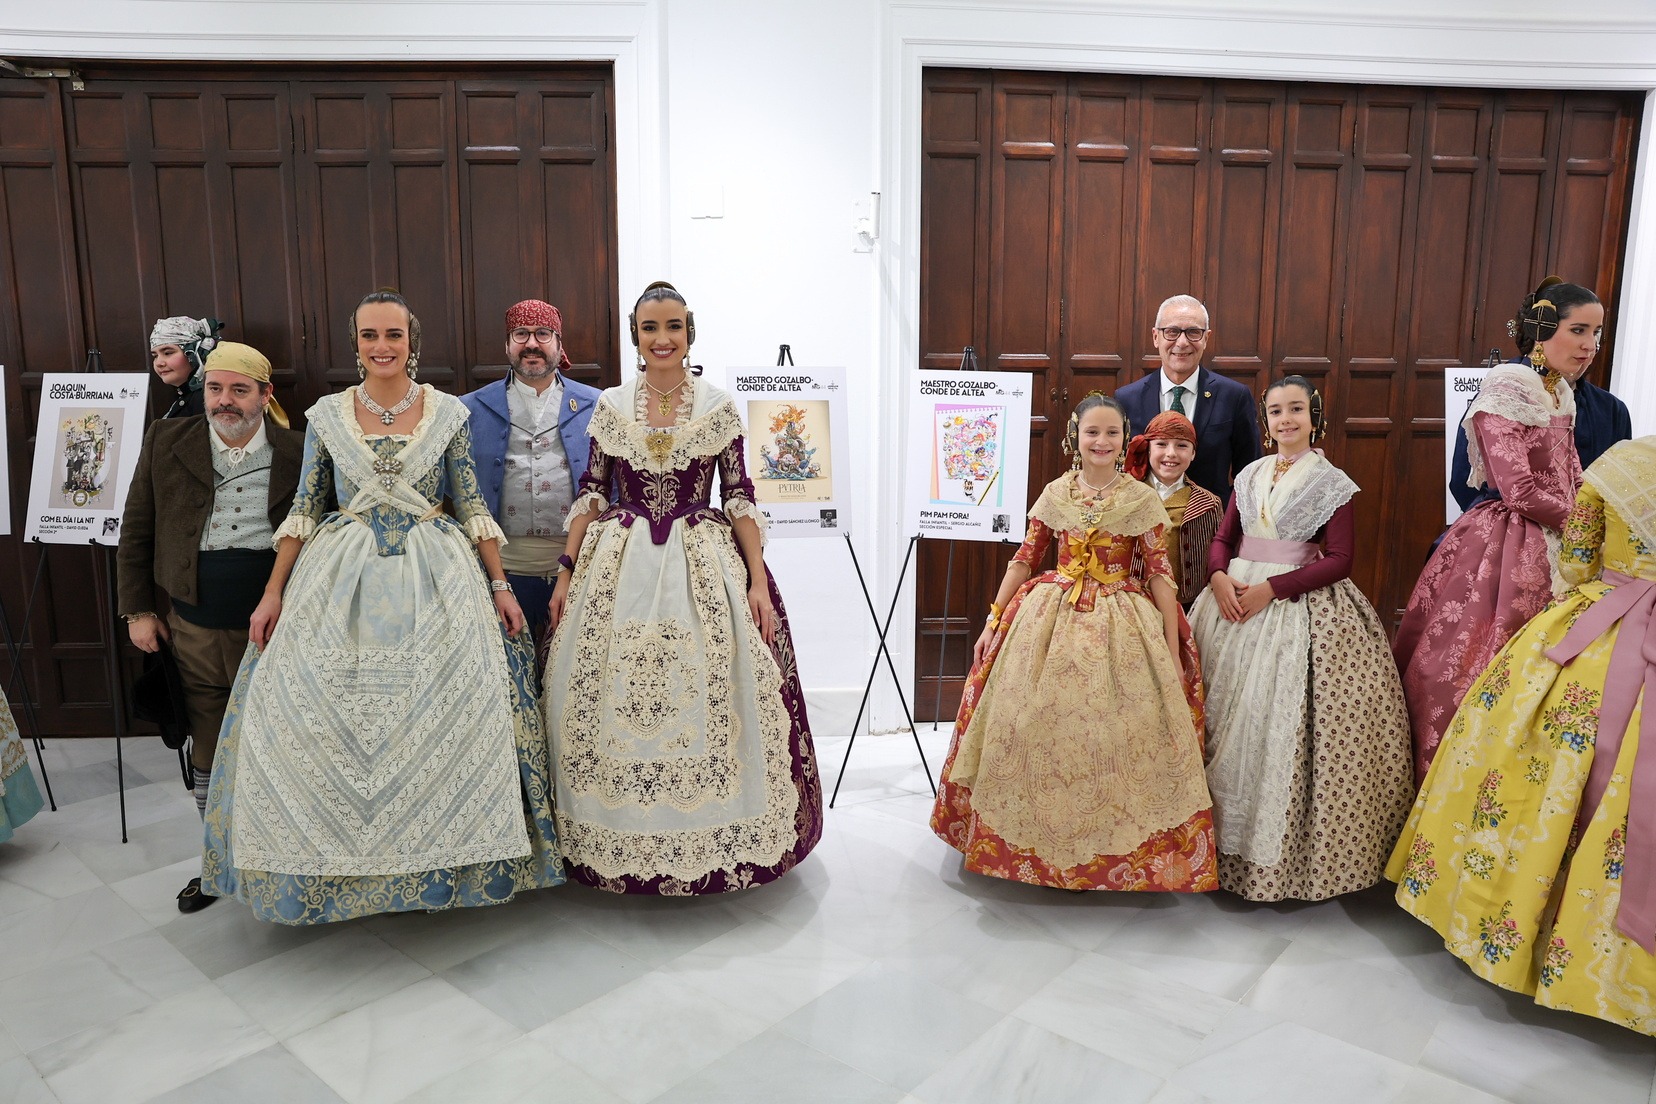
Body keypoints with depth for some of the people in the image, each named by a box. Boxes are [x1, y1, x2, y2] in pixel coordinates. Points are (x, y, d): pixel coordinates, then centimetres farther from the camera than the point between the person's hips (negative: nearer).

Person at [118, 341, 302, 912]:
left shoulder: (299, 454, -6)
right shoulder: (165, 443, 1)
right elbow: (136, 532, 8)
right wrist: (137, 609, 7)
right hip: (196, 634, 3)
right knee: (207, 756, 14)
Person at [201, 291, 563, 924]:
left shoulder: (447, 413, 2)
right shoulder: (327, 415, 5)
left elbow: (471, 506, 3)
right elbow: (304, 509, 7)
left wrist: (499, 586, -1)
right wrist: (274, 593, 3)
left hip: (434, 577, -1)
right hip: (342, 581, 1)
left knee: (448, 713, -4)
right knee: (317, 716, -2)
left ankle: (441, 855, 14)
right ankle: (340, 858, 16)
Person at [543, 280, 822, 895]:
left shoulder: (719, 407, 1)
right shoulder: (610, 406, 5)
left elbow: (740, 498, 0)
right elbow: (590, 495, 7)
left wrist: (758, 579, -6)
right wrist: (566, 574, 3)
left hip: (704, 567, -1)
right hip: (619, 568, 2)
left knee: (704, 701, 0)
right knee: (614, 702, 3)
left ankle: (713, 839, 17)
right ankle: (620, 840, 20)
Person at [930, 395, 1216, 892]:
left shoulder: (1142, 499, -1)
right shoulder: (1055, 493, 6)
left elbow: (1159, 573, -3)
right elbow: (1023, 560, 8)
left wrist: (1173, 650, -6)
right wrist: (993, 620, 4)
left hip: (1122, 625, -2)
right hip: (1051, 620, 2)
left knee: (1115, 732, -3)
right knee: (1038, 727, 3)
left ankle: (1121, 847, 16)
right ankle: (1036, 840, 21)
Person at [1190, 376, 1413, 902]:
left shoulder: (1331, 482, -2)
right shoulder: (1250, 475, 12)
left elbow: (1338, 561, -8)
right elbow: (1223, 539, 13)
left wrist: (1269, 589, -16)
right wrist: (1219, 578, -9)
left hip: (1300, 609, -4)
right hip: (1236, 598, 5)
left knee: (1282, 721, -6)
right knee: (1227, 718, 4)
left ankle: (1283, 848, 9)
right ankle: (1228, 835, 17)